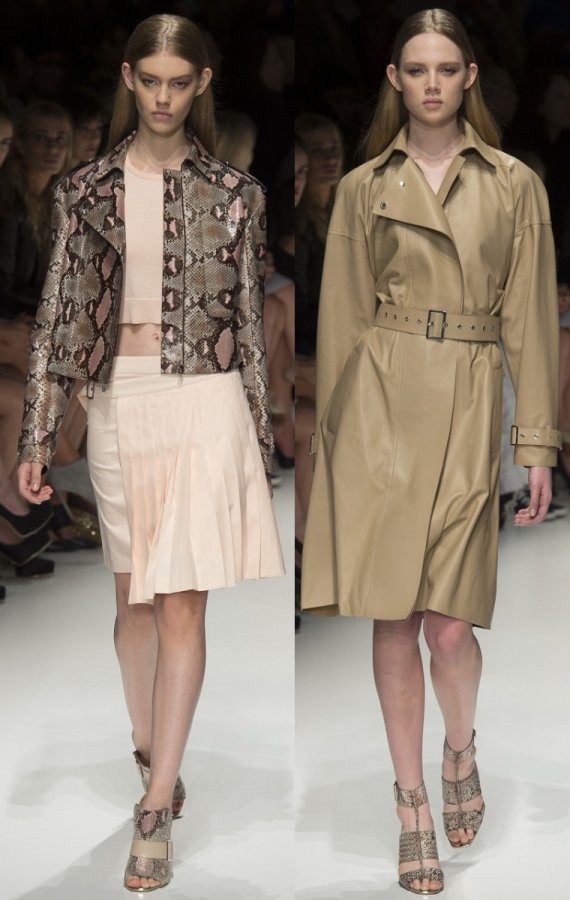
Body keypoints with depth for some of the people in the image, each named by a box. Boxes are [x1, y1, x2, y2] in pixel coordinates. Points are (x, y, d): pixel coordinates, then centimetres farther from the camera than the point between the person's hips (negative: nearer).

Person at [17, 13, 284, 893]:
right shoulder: (86, 190, 4)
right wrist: (37, 438, -1)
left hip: (203, 405, -2)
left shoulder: (233, 193, 3)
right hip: (116, 402, 2)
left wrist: (261, 437, 8)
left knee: (181, 604, -6)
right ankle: (150, 752, 34)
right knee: (134, 595, 13)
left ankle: (155, 812, -3)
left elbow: (250, 321, 7)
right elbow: (57, 315, 3)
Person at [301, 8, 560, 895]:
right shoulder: (363, 188, 7)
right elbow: (341, 321, 9)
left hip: (467, 411, -1)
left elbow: (530, 319, 4)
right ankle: (413, 807, 16)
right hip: (379, 406, 1)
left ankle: (460, 752, 27)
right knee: (393, 620, 1)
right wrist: (335, 434, 6)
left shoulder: (515, 185, 6)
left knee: (449, 624, -6)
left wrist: (538, 445, 0)